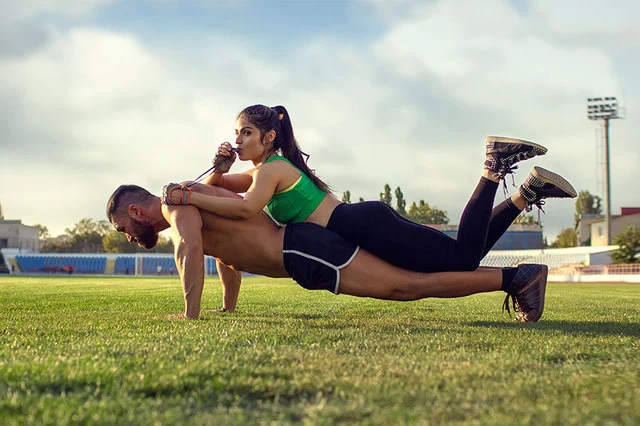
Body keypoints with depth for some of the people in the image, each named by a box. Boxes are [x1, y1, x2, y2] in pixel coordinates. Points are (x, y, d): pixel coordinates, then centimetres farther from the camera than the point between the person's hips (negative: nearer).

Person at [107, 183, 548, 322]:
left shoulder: (176, 200, -5)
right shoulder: (191, 214, 25)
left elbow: (190, 249, -25)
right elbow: (228, 258, 38)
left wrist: (191, 316, -21)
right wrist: (228, 310, 39)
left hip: (305, 250, -9)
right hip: (298, 250, 9)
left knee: (406, 285, -13)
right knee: (403, 284, 12)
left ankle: (515, 276, -13)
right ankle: (515, 276, 16)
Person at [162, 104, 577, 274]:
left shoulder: (271, 168, -7)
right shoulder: (266, 169, 21)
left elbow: (245, 208, -28)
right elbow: (216, 184, 31)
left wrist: (187, 196, -22)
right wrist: (221, 167, 8)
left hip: (367, 227, -9)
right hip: (369, 222, 9)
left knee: (463, 258, -15)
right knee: (464, 257, 10)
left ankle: (495, 168, -9)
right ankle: (528, 192, 9)